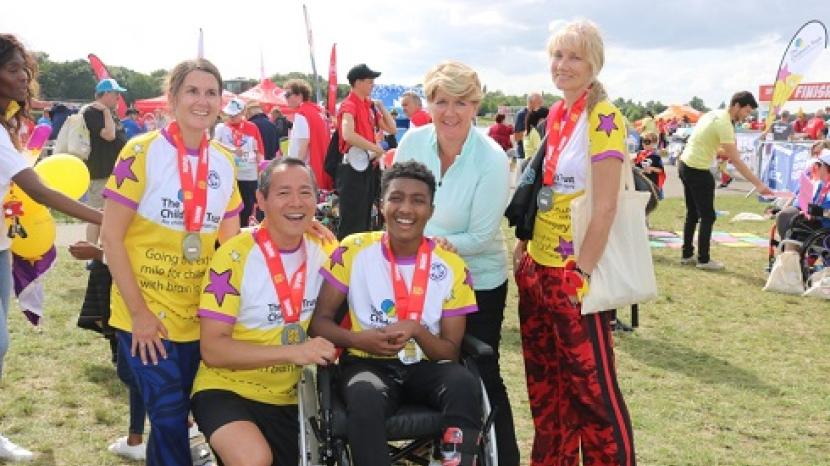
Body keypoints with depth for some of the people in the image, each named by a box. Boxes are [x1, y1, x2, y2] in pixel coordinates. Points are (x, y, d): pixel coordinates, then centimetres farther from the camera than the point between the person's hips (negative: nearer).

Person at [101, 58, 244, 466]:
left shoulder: (225, 163, 5)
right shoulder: (141, 152, -11)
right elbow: (111, 236, -12)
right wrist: (139, 312, -15)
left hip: (200, 318, 5)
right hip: (146, 317, -4)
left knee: (177, 416, 14)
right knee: (170, 417, -4)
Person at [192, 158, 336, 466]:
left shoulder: (324, 251, 0)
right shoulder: (235, 256, -17)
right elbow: (212, 349, -19)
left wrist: (329, 349, -7)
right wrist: (293, 352, -29)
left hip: (292, 398, 6)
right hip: (229, 391, -6)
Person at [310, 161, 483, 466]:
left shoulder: (452, 267, -1)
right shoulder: (354, 251, -4)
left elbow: (451, 351, 1)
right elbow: (319, 321, -1)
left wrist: (417, 331, -20)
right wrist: (359, 339, -21)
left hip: (426, 367, 2)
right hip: (368, 364, -1)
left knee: (464, 383, -31)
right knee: (364, 397, -36)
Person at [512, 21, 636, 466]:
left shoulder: (602, 119, -13)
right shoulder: (555, 115, 10)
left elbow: (605, 206, -18)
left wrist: (582, 272, -19)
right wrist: (524, 245, 14)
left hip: (574, 272, -8)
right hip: (538, 264, 8)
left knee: (590, 382, 0)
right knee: (543, 378, 16)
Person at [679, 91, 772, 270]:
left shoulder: (714, 114, 9)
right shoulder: (724, 124, -19)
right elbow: (736, 161, -21)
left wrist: (725, 153, 7)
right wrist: (759, 185, -21)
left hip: (685, 165, 9)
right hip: (698, 171, -9)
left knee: (692, 214, 16)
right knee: (707, 216, -1)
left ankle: (687, 255, 22)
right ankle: (703, 260, 5)